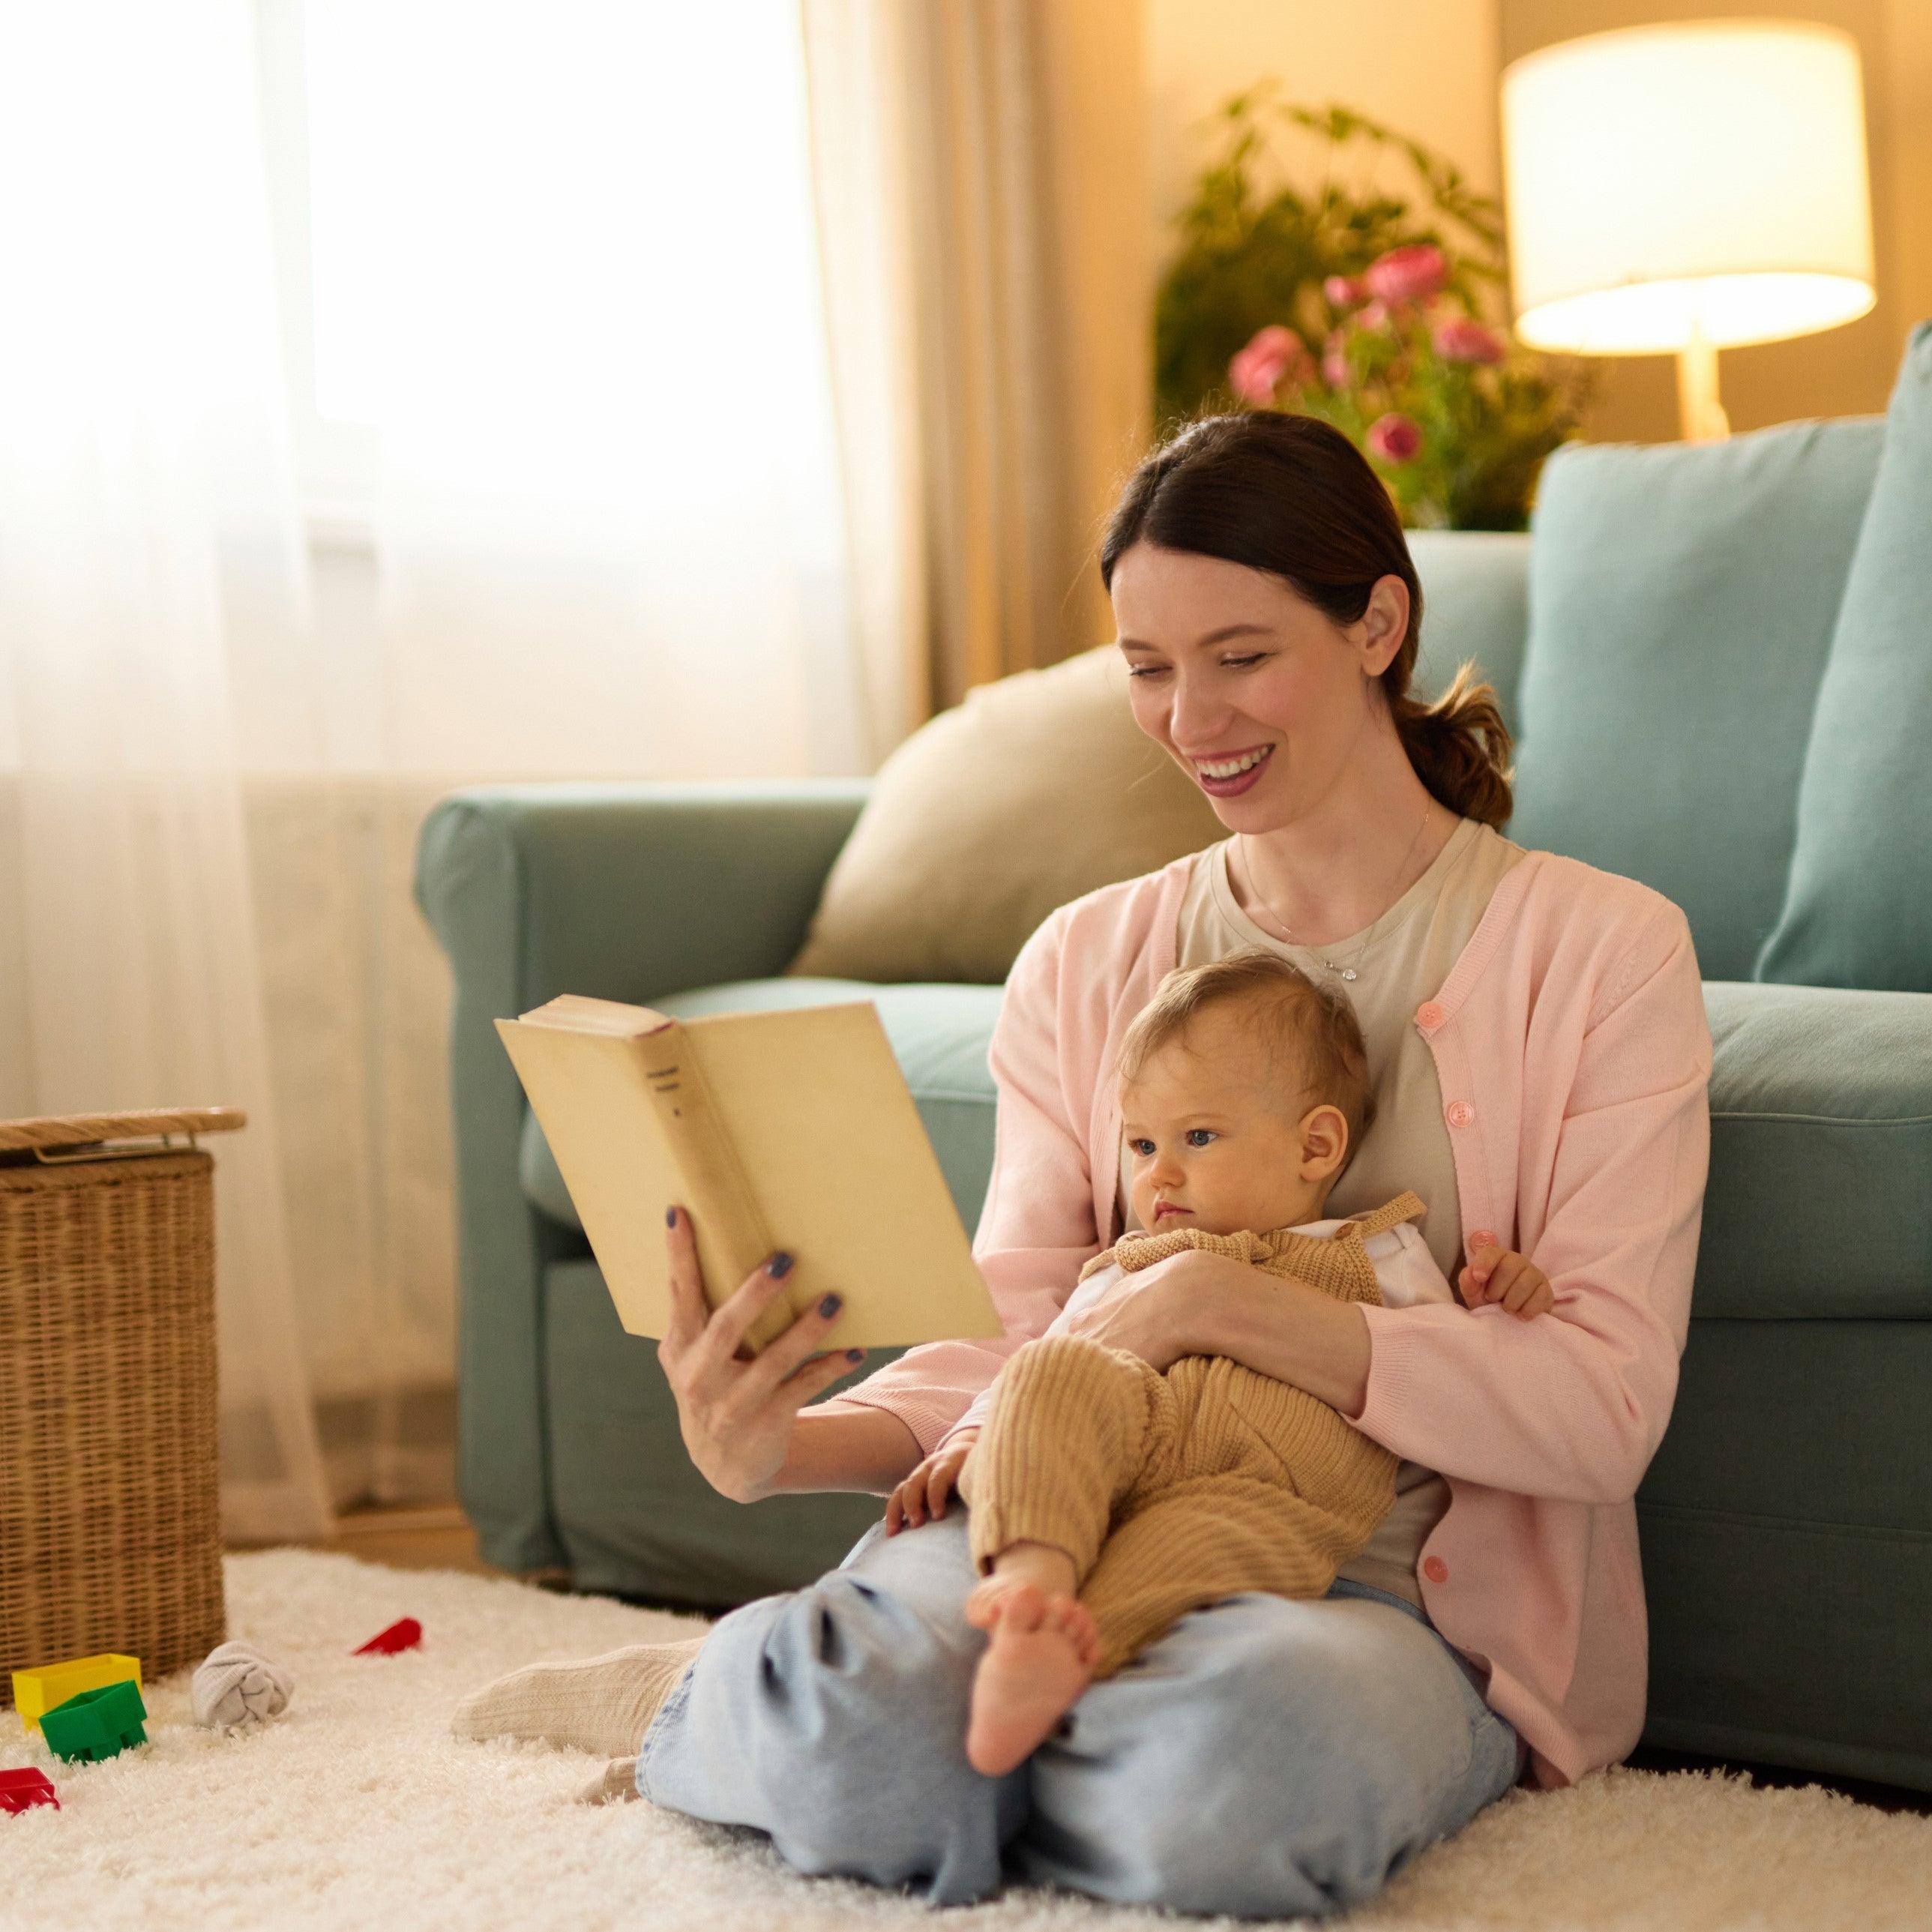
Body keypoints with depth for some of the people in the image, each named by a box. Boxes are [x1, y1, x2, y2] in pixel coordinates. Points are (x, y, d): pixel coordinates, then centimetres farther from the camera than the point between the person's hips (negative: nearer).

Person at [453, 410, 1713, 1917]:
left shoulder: (1601, 951, 0)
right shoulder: (1083, 964, 12)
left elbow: (1602, 1411, -9)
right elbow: (1009, 1343, 5)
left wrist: (1237, 1307, -21)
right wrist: (786, 1446, -17)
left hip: (1422, 1599, -1)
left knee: (1252, 1755, -39)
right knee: (856, 1696, -35)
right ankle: (736, 1702, 2)